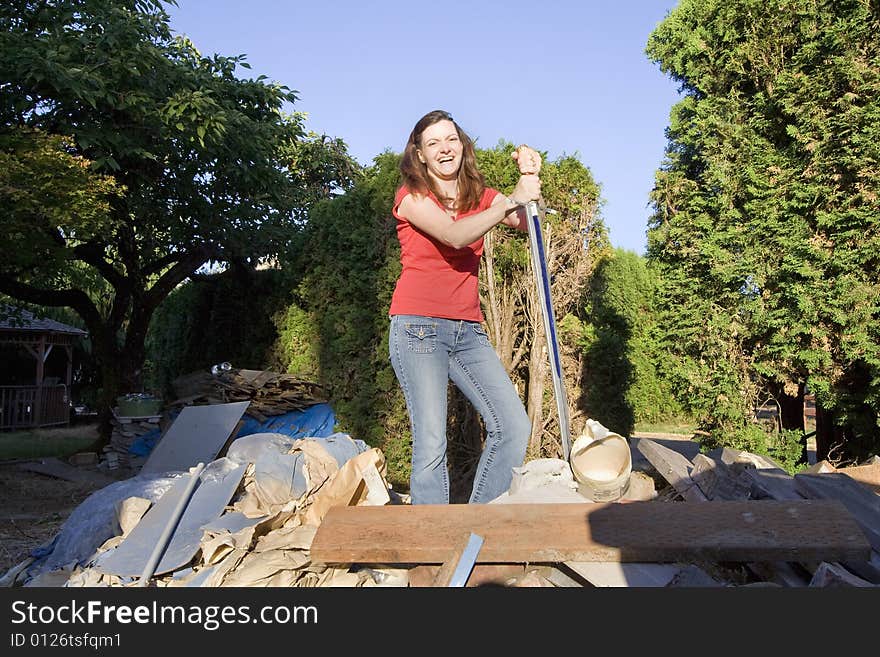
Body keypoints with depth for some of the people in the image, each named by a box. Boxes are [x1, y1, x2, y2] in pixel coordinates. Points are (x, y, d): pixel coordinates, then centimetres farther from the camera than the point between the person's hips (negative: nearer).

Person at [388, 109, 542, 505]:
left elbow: (528, 223, -2)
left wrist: (529, 179, -17)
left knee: (514, 428, -2)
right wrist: (511, 201, -26)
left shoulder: (480, 196, 15)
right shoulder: (412, 196, 0)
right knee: (431, 442, -11)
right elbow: (455, 236, -19)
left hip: (468, 330, 5)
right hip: (418, 327, -5)